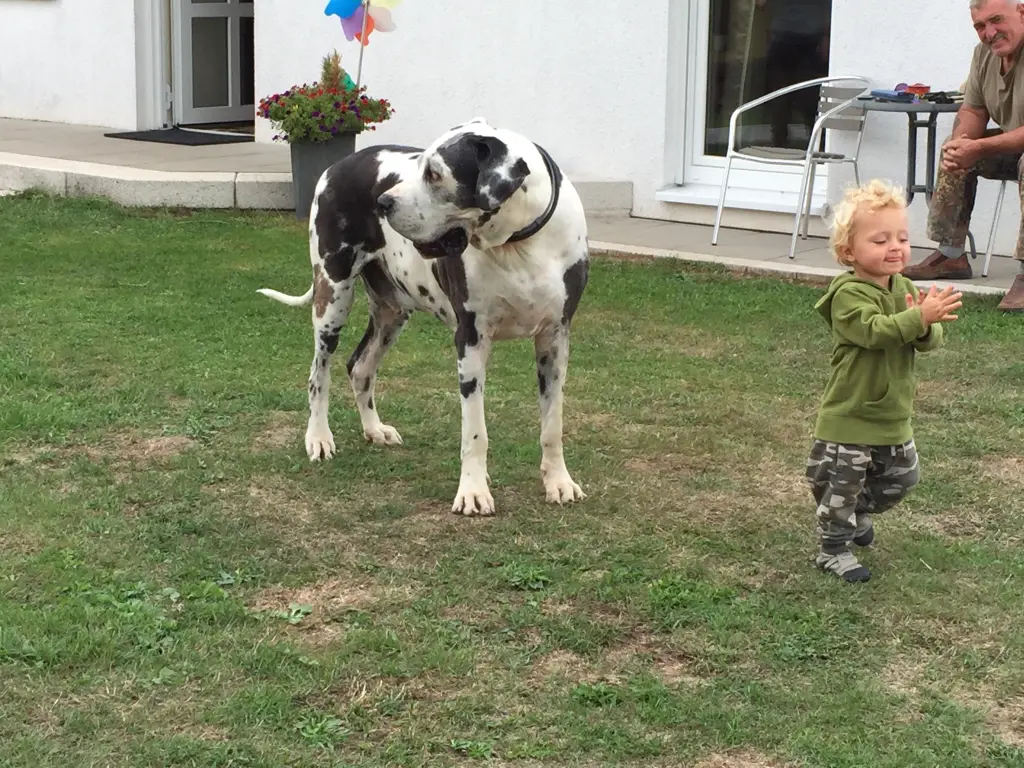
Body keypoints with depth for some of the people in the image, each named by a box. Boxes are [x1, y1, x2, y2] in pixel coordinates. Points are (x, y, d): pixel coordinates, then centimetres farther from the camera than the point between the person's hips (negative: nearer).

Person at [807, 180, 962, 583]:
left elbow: (930, 341, -3)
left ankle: (858, 515, 46)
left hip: (894, 417, 7)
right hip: (848, 418, -7)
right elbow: (873, 330, -35)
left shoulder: (905, 289, 3)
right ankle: (833, 549, 23)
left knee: (901, 478, 22)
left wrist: (927, 325, -25)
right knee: (841, 487, 4)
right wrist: (920, 317, -43)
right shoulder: (848, 294, -20)